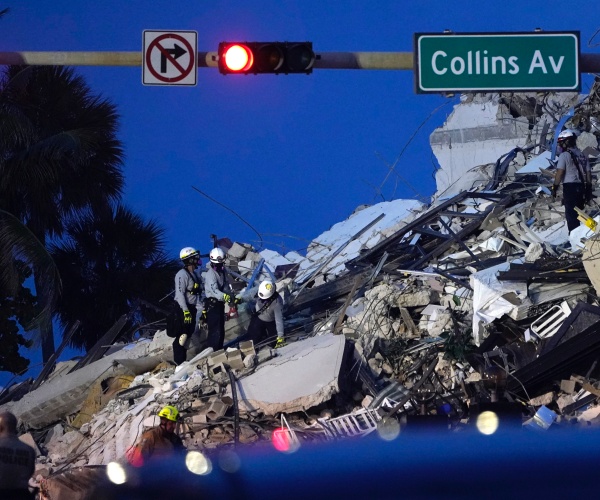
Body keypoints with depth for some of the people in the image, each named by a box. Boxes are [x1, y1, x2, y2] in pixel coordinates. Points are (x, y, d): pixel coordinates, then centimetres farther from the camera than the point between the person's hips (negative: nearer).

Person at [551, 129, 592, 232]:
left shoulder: (565, 155, -9)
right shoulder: (582, 155, 12)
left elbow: (559, 173, -15)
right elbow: (588, 173, 13)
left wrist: (555, 188, -9)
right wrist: (589, 190, 17)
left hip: (569, 187, -7)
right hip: (581, 187, 7)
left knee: (570, 213, -3)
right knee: (578, 213, 15)